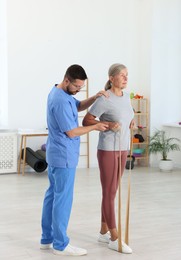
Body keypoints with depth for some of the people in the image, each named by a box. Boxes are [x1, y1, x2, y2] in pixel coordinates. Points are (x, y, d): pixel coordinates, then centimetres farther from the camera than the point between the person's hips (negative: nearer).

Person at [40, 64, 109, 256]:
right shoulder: (61, 101, -24)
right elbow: (71, 132, -21)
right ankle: (60, 244, 7)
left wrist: (95, 97, 2)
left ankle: (47, 238, 23)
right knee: (63, 198, -3)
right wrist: (95, 127, -9)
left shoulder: (59, 92, 9)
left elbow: (79, 106, 20)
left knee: (52, 194, 14)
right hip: (64, 156, -11)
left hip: (55, 154, 11)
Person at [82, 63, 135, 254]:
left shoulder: (126, 97, 9)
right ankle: (114, 238, 4)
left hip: (122, 150, 8)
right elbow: (86, 121, -11)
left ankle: (104, 232, 24)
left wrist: (131, 121, 2)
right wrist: (107, 125, -24)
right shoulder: (104, 100, -14)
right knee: (109, 193, -3)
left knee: (111, 192, 13)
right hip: (107, 150, -8)